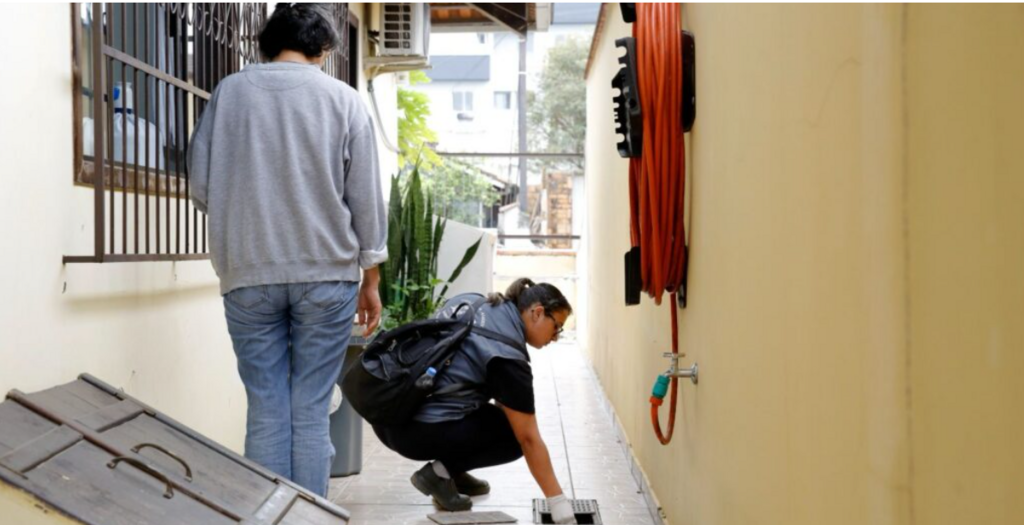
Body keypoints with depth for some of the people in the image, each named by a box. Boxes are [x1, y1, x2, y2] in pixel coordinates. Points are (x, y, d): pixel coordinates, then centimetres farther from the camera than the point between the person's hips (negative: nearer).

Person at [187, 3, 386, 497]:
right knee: (310, 413, 5)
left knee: (266, 413, 6)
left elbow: (201, 187, 4)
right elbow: (366, 198, 1)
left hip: (249, 276, 1)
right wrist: (370, 279, 10)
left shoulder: (229, 92, 3)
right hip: (326, 275, -1)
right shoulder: (343, 99, 0)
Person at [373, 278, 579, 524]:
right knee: (517, 435, 8)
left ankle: (452, 471, 17)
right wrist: (558, 502, -8)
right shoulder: (508, 355, -12)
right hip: (418, 434, -8)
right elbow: (529, 439, -12)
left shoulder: (470, 301, 9)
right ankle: (441, 472, -3)